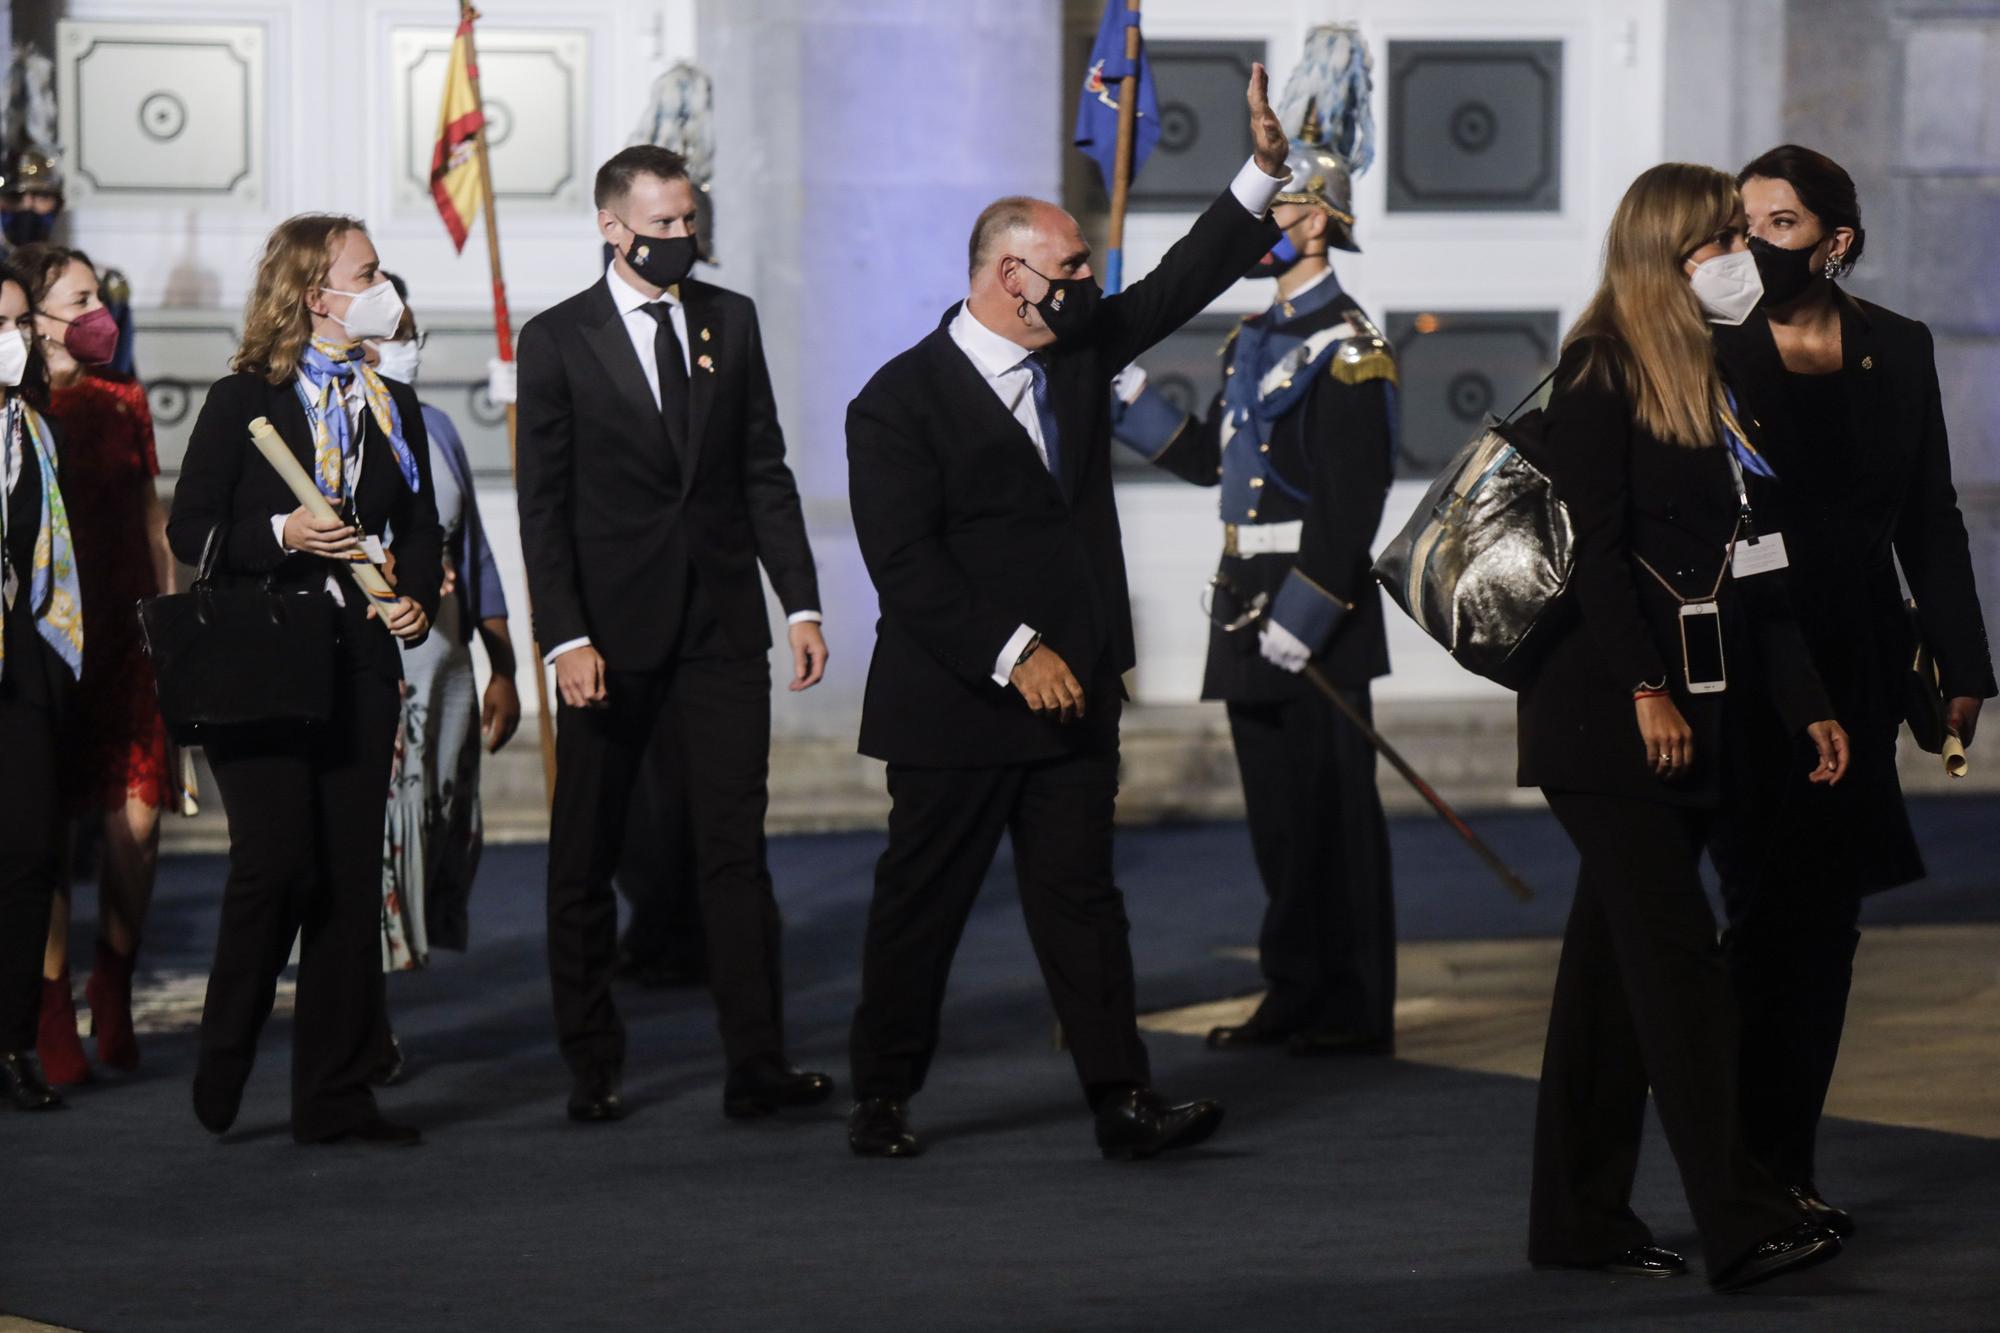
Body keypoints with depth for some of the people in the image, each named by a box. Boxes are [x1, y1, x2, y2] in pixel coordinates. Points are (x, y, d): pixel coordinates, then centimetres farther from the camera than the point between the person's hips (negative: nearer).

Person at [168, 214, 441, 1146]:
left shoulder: (392, 407, 15)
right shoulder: (243, 401, -1)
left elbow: (420, 528, 20)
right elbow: (189, 529, -4)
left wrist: (418, 600, 0)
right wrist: (282, 535, -19)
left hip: (360, 662, 5)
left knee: (351, 875, 2)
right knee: (277, 861, -14)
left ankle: (335, 1095, 7)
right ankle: (223, 1062, 8)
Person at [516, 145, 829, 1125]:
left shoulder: (730, 320, 9)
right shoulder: (558, 340, -2)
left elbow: (765, 472, 10)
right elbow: (543, 505, -4)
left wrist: (801, 603, 2)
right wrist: (566, 638, -13)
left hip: (721, 621, 2)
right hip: (611, 628, -2)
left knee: (737, 846, -2)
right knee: (585, 855, 5)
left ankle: (757, 1066, -3)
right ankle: (592, 1067, 15)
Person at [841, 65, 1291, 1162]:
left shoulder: (1079, 350, 10)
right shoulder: (901, 401, -10)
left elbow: (1181, 284, 14)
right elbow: (906, 564, -15)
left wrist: (1265, 169, 3)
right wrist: (1014, 655, -19)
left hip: (1071, 691, 6)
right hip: (955, 703, -5)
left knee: (1081, 898, 3)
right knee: (920, 902, 4)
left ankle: (1122, 1101, -2)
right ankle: (882, 1098, 16)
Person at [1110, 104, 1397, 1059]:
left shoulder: (1347, 348, -13)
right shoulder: (1255, 339, 15)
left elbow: (1352, 503, -19)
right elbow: (1208, 458, 20)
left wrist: (1302, 620, -22)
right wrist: (1120, 391, 11)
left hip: (1312, 619, -9)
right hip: (1249, 605, 9)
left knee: (1332, 809, -4)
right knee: (1276, 809, 13)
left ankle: (1356, 1013, 1)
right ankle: (1297, 995, 20)